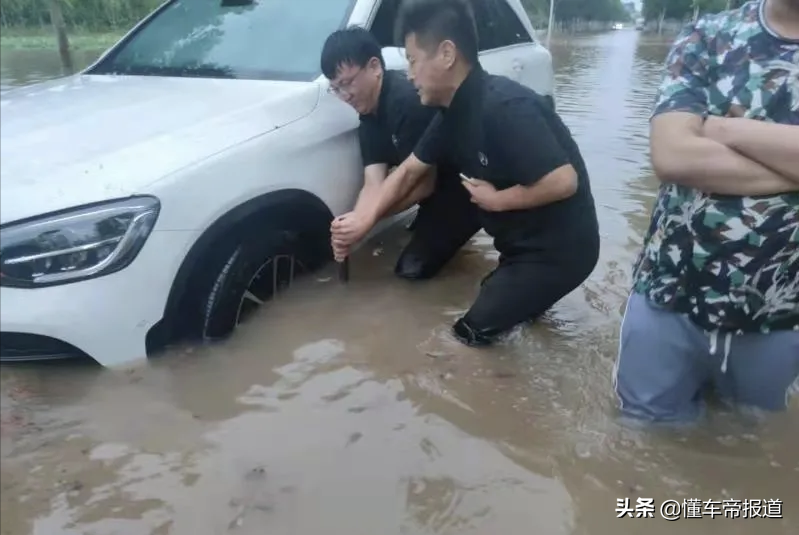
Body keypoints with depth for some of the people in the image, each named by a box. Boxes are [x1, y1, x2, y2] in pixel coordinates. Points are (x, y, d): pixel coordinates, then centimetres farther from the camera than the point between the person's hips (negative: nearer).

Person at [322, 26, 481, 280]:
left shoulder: (409, 100, -26)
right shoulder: (369, 117, 3)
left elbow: (423, 184, -23)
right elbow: (374, 185, -7)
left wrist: (365, 220, -26)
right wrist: (354, 224, -26)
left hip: (469, 186, -9)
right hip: (442, 186, 9)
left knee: (413, 266, -12)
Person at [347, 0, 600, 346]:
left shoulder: (504, 107, -27)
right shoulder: (454, 111, 1)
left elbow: (563, 182, -31)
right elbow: (408, 172, 8)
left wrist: (495, 199, -17)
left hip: (559, 249, -9)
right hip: (521, 238, 9)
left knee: (471, 331, -3)